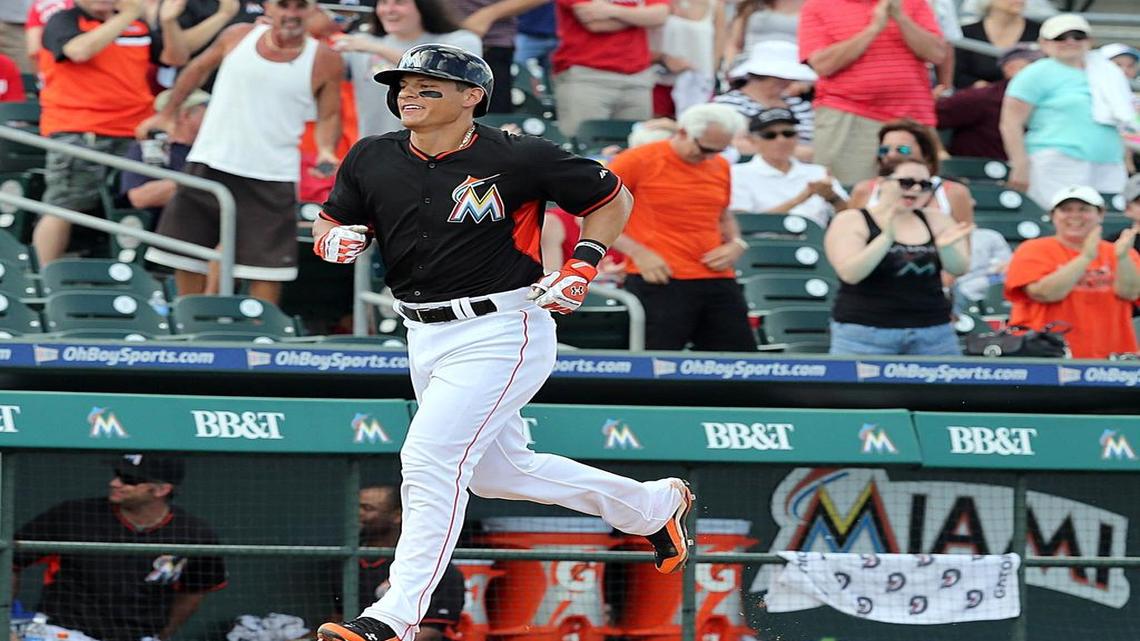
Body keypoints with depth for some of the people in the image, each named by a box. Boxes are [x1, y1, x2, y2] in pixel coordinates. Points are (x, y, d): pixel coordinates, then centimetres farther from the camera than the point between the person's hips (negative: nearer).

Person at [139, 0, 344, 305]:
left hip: (271, 179, -2)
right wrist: (166, 114, 22)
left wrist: (326, 149, -14)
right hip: (209, 165, 2)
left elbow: (329, 116, 6)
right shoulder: (238, 37, 3)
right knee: (186, 252, 7)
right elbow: (199, 69, 19)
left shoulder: (324, 61, -3)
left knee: (267, 267, -8)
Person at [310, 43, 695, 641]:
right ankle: (653, 506, 39)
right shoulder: (371, 159, 1)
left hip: (499, 332, -8)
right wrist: (334, 240, -13)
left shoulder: (517, 158, -12)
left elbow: (611, 197, 0)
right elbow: (329, 223, 11)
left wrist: (583, 265, -12)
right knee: (498, 472, 19)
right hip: (425, 338, 8)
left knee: (429, 457, -20)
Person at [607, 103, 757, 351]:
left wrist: (735, 244, 9)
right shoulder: (639, 161, -4)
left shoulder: (720, 167, 14)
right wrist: (637, 252, -11)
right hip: (660, 282, -6)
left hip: (718, 282, 6)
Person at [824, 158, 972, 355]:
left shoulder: (934, 223, 10)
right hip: (866, 333, -4)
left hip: (932, 334, 4)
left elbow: (959, 269, 2)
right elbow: (849, 274, -16)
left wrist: (946, 247, -20)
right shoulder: (851, 221, -2)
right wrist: (886, 238, -27)